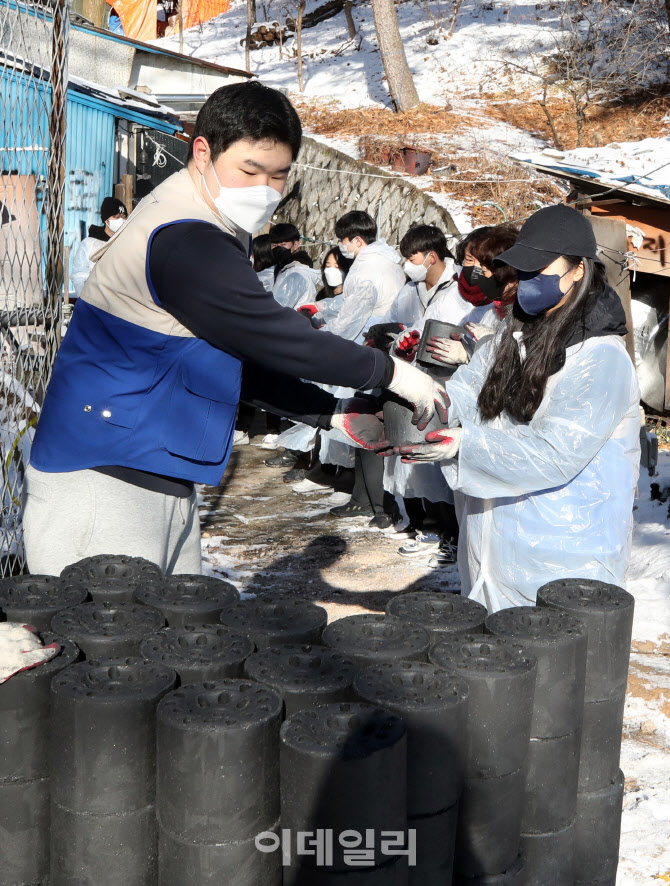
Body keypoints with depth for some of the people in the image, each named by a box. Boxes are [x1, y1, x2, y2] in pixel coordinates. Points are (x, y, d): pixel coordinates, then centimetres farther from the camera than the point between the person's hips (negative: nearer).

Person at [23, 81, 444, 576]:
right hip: (104, 480, -10)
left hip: (160, 479, 10)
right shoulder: (184, 243, -19)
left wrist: (335, 414, 9)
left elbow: (246, 358, 17)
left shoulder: (214, 234, 15)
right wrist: (390, 373, -7)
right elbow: (276, 339, -18)